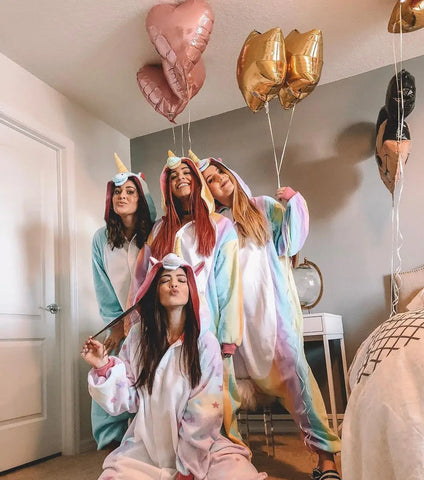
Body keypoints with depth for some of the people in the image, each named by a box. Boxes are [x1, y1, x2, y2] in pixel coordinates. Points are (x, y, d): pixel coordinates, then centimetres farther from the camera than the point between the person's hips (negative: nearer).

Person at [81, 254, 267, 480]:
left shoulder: (206, 342, -10)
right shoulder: (137, 336, -1)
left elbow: (205, 415, -10)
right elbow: (128, 399, 1)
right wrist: (104, 366, -13)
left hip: (198, 447, -2)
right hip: (146, 448, 2)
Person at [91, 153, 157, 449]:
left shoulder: (154, 233, -2)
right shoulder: (102, 238, 4)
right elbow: (103, 288, 4)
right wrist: (117, 324, -3)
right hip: (118, 322, 2)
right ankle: (114, 447, 10)